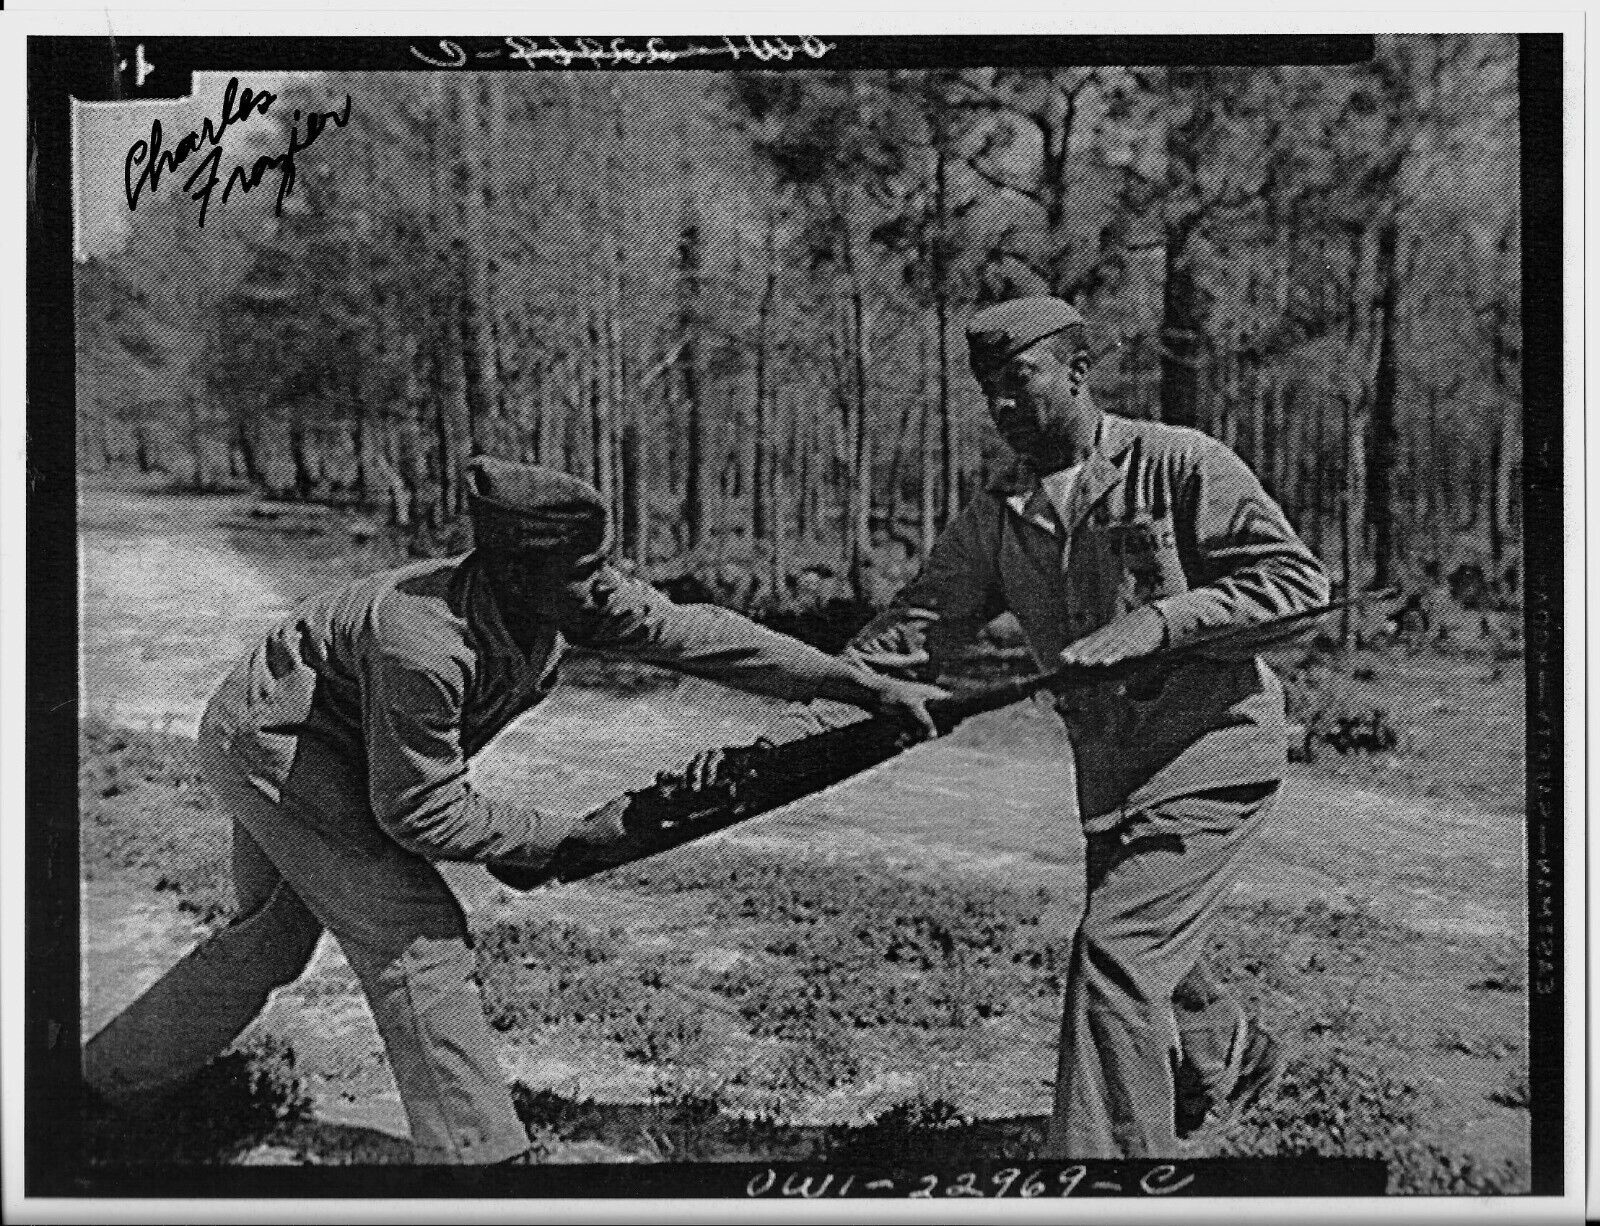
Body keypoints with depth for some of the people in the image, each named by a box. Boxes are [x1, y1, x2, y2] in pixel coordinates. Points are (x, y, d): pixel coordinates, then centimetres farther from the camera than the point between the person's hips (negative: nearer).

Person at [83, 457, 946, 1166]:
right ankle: (478, 1154, -10)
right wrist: (571, 836, -22)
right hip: (271, 743, -9)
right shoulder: (423, 646, -37)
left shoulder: (563, 593, -17)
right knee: (415, 939, -15)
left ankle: (106, 1083, 39)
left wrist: (859, 682, -16)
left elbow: (691, 633, -15)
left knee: (270, 939, 22)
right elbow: (421, 812, -27)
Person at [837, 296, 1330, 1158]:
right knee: (1147, 954, 22)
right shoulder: (997, 519, 6)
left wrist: (1158, 620, -26)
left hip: (1215, 753, -7)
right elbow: (919, 624, 0)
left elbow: (1298, 579, -14)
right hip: (1112, 773, 7)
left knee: (1115, 950, -18)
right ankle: (1228, 1059, 54)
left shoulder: (1177, 465, -10)